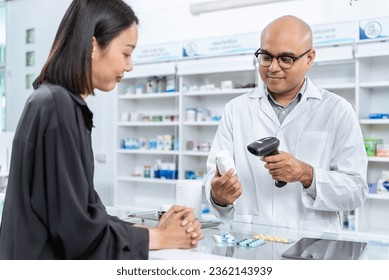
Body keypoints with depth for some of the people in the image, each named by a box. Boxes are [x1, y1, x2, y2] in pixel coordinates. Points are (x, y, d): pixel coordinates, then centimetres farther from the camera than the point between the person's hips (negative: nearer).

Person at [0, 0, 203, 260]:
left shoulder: (69, 106, 6)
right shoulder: (56, 106, -22)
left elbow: (86, 211, 5)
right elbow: (77, 230, -22)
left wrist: (154, 230, -4)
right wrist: (160, 237, -11)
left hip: (61, 257, 8)